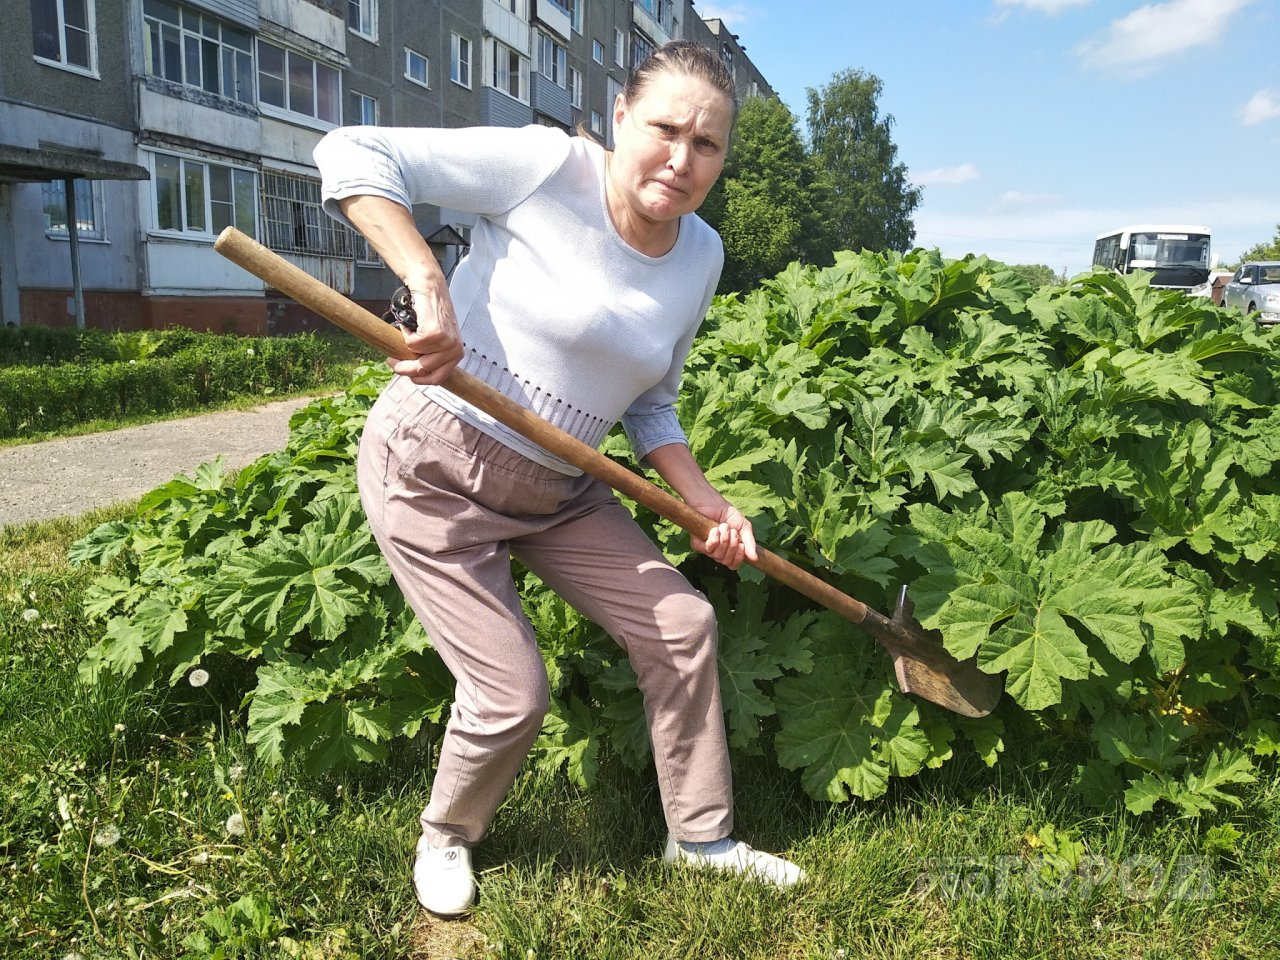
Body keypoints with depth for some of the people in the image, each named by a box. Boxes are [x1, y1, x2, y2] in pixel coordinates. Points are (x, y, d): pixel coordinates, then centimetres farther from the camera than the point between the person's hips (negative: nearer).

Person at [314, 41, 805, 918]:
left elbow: (650, 407, 8)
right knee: (512, 699, -5)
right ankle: (446, 838, 31)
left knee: (682, 623, 5)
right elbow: (354, 153, -17)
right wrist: (428, 284, -29)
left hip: (556, 490, 7)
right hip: (434, 470, -6)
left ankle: (702, 837, 28)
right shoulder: (549, 168, -17)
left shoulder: (701, 257, 1)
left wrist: (707, 503, -4)